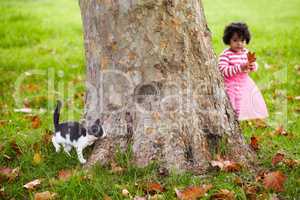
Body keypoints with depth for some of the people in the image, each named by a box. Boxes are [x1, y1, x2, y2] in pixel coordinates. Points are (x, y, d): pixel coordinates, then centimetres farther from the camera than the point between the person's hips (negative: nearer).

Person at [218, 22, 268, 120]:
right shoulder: (225, 54, -16)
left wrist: (251, 63, -17)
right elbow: (223, 71, -24)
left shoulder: (246, 52, 3)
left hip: (245, 85, 6)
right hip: (232, 86, -6)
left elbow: (254, 68, 8)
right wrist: (240, 68, -28)